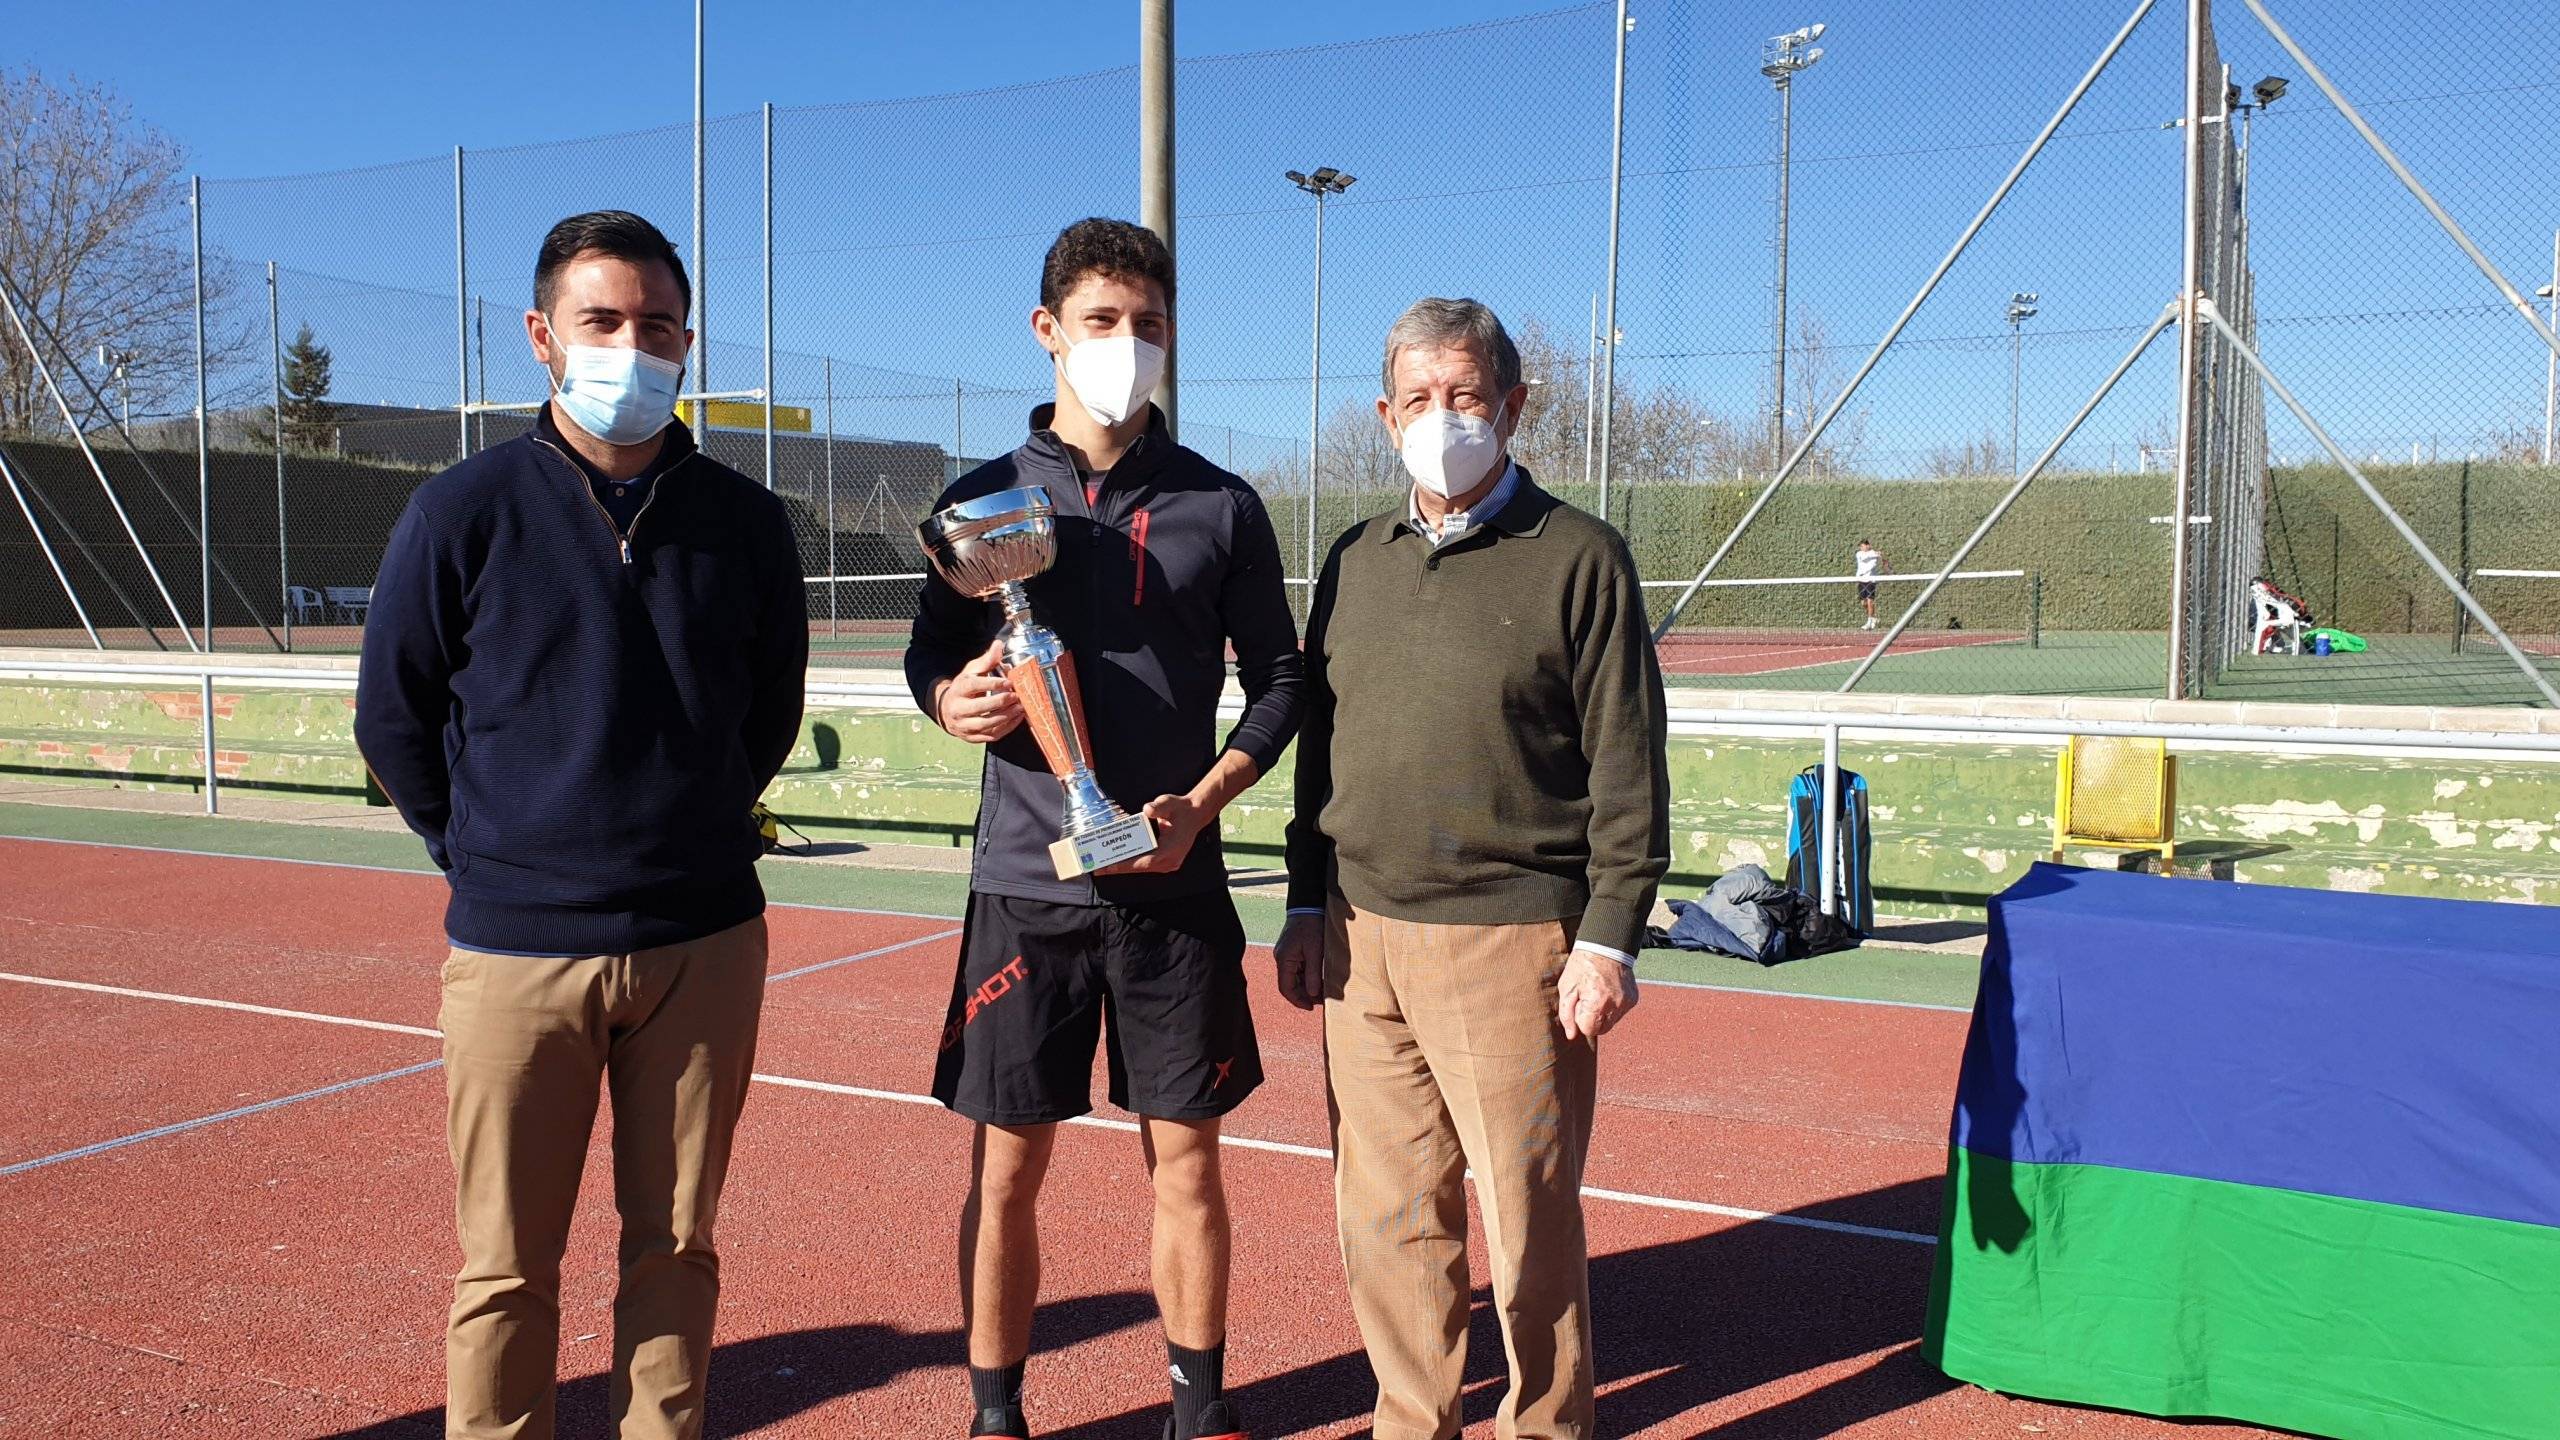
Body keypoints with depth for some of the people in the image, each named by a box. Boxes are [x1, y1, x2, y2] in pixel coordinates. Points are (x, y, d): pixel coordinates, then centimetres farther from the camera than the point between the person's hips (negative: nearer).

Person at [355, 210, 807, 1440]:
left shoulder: (743, 521, 3)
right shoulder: (464, 512, -4)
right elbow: (391, 715, 5)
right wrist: (486, 857, 7)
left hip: (705, 943, 2)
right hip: (516, 950, -2)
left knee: (676, 1249, 12)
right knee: (506, 1268, 6)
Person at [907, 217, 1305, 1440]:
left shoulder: (1221, 506, 3)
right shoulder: (984, 498, 4)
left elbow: (1278, 682, 6)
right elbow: (931, 654, 11)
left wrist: (1202, 802, -8)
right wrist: (952, 700, -12)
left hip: (1175, 889, 0)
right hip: (1023, 888, 0)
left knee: (1186, 1159, 9)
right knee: (1007, 1167, 7)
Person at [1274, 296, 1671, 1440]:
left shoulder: (1576, 557, -2)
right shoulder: (1357, 560, 14)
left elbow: (1627, 770, -4)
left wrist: (1609, 937, -10)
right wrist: (1307, 905, 12)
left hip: (1510, 938, -5)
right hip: (1361, 938, 5)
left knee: (1526, 1217, 2)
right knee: (1388, 1215, 11)